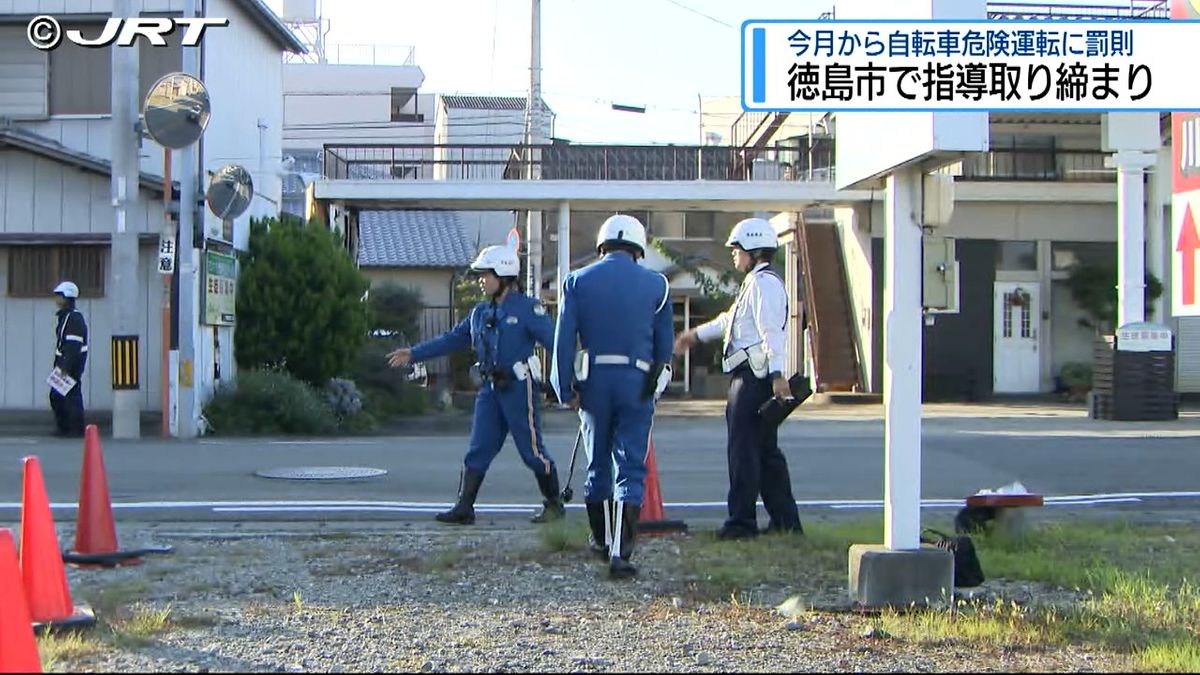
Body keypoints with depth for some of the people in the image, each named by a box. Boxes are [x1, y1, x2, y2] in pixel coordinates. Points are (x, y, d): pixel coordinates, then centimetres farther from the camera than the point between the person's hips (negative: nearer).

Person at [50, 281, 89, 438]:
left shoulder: (75, 318, -17)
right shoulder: (64, 316, 16)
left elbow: (73, 345, -23)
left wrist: (67, 366, -26)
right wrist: (59, 364, 19)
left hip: (73, 362, -10)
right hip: (63, 361, 10)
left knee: (72, 395, -7)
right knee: (56, 395, 13)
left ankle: (76, 429, -1)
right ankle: (63, 427, 20)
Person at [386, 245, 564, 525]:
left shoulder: (527, 308, -8)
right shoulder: (481, 313, 14)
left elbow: (554, 341, -13)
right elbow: (453, 339, 21)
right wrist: (413, 354, 21)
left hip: (519, 388, -7)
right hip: (490, 389, 7)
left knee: (532, 450, -1)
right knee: (478, 450, 3)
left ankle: (554, 504, 13)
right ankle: (464, 508, 4)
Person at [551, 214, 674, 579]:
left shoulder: (577, 281, 3)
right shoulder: (656, 284, 3)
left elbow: (563, 339, -2)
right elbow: (665, 343, 6)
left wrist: (566, 389, 2)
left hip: (593, 382, 2)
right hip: (637, 383, -1)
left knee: (597, 464, 17)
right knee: (631, 469, -2)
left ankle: (600, 540, 31)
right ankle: (620, 552, -13)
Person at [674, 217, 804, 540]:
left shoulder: (763, 282, -11)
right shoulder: (756, 283, 22)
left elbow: (772, 331, -23)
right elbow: (731, 320, 36)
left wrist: (777, 373, -31)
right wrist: (696, 335, 46)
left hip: (754, 376, -11)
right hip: (751, 377, 11)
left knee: (744, 449, -7)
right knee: (765, 450, 12)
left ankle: (742, 521, -4)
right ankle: (785, 520, 16)